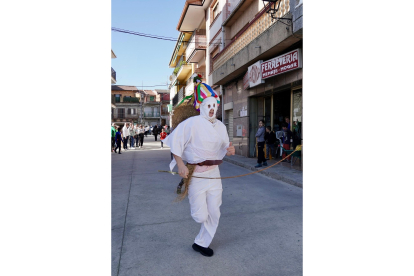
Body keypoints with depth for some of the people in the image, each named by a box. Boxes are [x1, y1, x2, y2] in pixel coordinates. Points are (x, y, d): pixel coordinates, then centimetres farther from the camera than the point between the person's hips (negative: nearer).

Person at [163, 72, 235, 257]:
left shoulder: (220, 127, 6)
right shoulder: (192, 123, -14)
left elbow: (223, 147, 16)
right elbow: (174, 142, -14)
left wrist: (229, 150, -8)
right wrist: (180, 164, -21)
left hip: (214, 173, 6)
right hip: (195, 175, -6)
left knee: (214, 214, 9)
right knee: (200, 216, -2)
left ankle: (201, 243, 31)